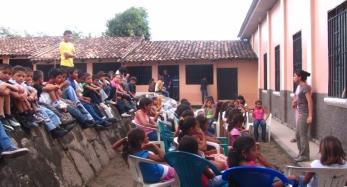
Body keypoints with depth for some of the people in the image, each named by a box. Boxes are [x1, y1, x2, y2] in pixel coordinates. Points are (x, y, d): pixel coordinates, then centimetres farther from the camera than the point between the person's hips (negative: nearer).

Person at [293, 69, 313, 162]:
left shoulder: (305, 87, -15)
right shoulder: (301, 87, 13)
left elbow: (310, 101, -21)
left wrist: (310, 116, -25)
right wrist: (296, 101, 10)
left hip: (305, 114, -10)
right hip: (301, 114, 10)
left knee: (303, 135, -3)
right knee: (297, 135, 15)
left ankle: (305, 156, 6)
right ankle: (301, 153, 25)